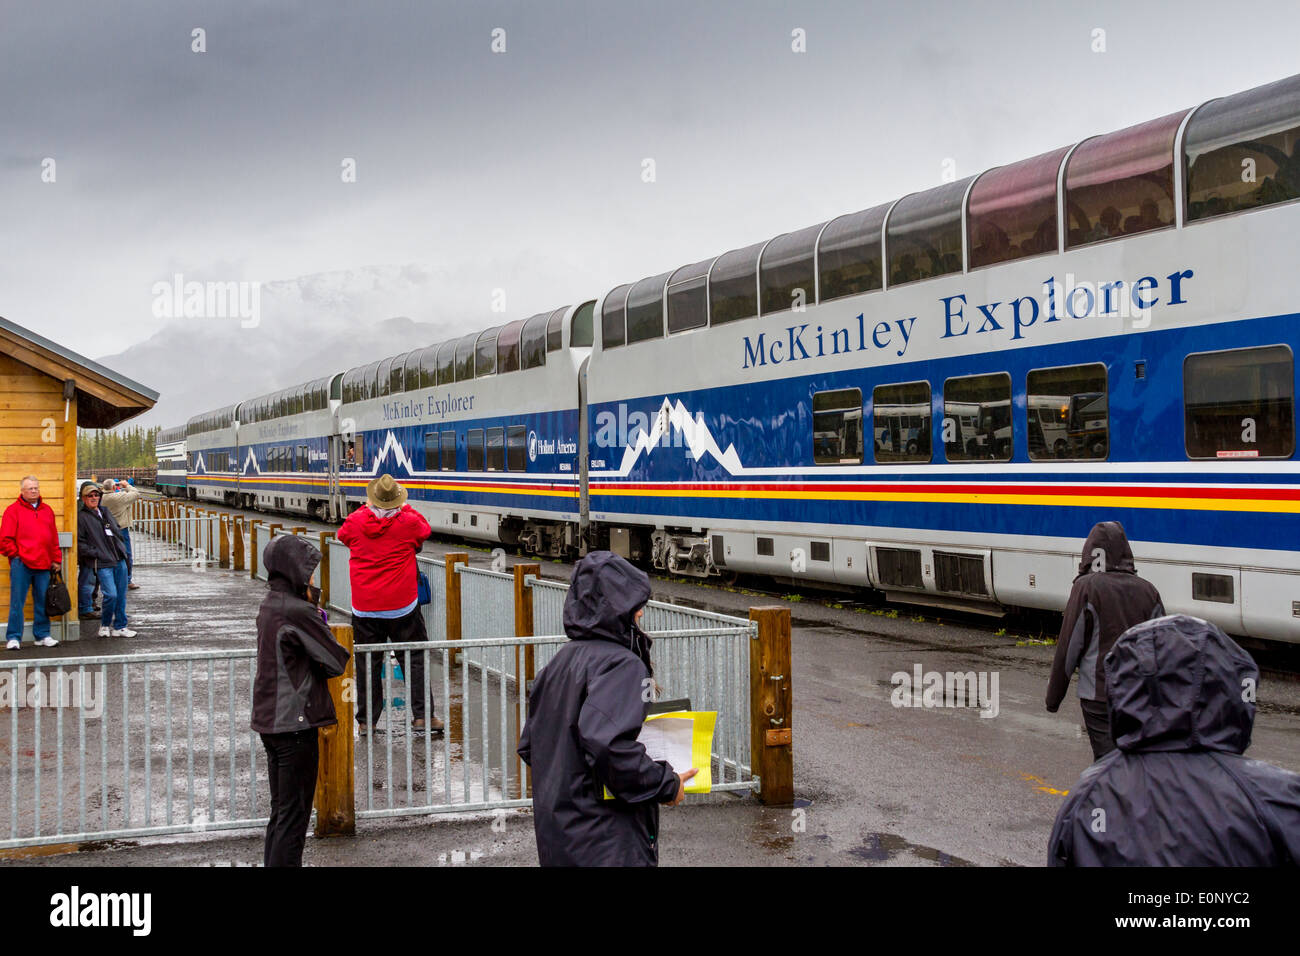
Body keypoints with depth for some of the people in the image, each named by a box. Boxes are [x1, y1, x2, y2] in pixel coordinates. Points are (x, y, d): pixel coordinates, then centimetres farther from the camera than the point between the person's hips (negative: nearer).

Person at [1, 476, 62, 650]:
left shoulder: (47, 510, 16)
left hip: (43, 565, 4)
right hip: (21, 564, -4)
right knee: (17, 602, -3)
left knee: (42, 602, 8)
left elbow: (54, 538, 19)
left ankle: (42, 635, 16)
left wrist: (56, 559, 14)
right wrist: (16, 555, -5)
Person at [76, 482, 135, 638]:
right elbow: (79, 543, -7)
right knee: (111, 594, -15)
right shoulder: (81, 517, -2)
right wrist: (96, 553, -13)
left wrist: (122, 549, 13)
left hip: (119, 560, 6)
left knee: (121, 595, 6)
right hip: (102, 563, -6)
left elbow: (117, 531, 27)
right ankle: (105, 625, 6)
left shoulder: (105, 512, 18)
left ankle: (120, 626, 16)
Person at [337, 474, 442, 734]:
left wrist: (364, 509, 28)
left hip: (364, 607, 2)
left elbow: (342, 535, 21)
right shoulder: (408, 522, -7)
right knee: (415, 658, 6)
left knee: (367, 662, 9)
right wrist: (406, 508, 27)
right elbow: (425, 530, 16)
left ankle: (366, 720, 13)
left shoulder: (356, 521, -2)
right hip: (402, 605, -2)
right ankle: (421, 715, 3)